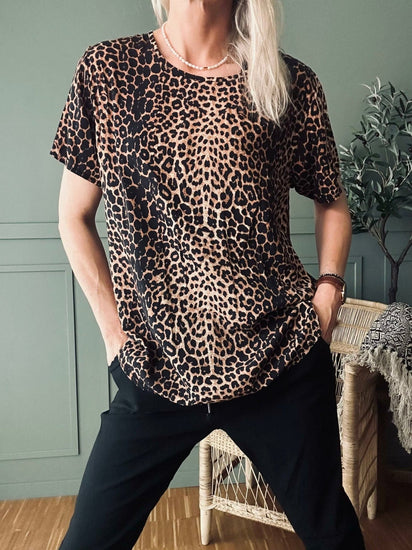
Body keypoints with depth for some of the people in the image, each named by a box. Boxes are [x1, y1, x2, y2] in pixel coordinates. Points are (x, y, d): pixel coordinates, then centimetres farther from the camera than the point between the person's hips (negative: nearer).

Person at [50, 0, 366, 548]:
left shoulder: (292, 84, 1)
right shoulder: (107, 69, 2)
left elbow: (332, 202, 14)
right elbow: (75, 219, 6)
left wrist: (328, 291, -1)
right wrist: (114, 331, 1)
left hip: (283, 359, 1)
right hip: (155, 368, 1)